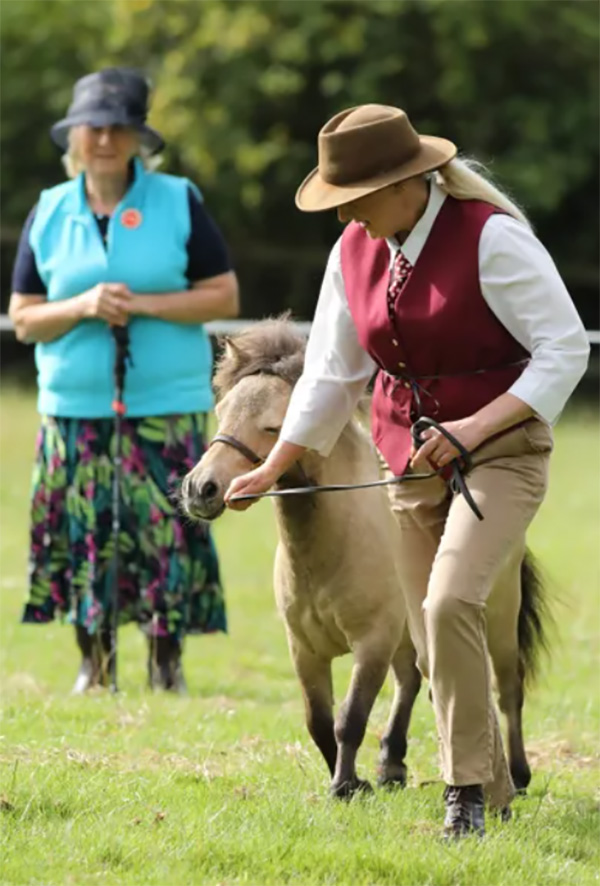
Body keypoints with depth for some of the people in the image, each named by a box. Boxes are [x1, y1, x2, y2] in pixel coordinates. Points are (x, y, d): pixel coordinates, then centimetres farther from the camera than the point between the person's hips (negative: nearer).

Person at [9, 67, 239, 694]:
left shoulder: (179, 202, 2)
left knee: (169, 532, -5)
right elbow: (23, 318, 7)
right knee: (83, 532, 0)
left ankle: (167, 665, 4)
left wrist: (144, 304, -12)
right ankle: (93, 664, 11)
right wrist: (84, 308, -12)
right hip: (75, 407, 2)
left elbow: (225, 297, 0)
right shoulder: (49, 214, 7)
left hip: (168, 406, -2)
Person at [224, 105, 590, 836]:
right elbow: (331, 375, 12)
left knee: (450, 604, -25)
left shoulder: (491, 236, -17)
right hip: (412, 458, 7)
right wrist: (273, 468, 9)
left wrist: (475, 427, -24)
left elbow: (565, 349, -16)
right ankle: (492, 794, 24)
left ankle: (466, 790, -14)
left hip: (501, 450, -7)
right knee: (434, 642, 8)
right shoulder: (355, 252, 2)